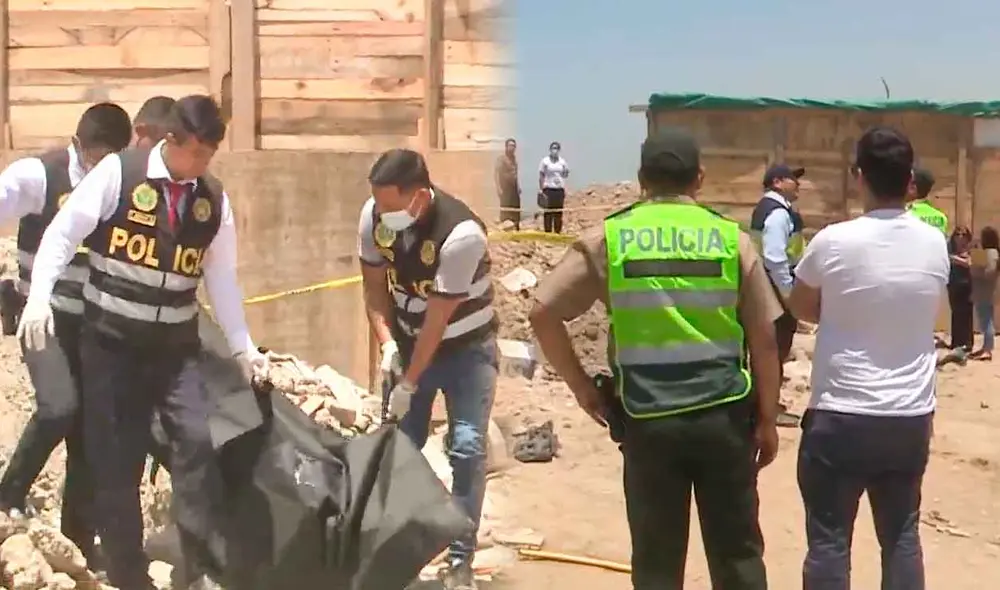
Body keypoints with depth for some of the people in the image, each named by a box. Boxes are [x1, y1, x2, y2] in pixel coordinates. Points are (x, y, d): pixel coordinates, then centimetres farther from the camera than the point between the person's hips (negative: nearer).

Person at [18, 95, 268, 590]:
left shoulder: (214, 200, 3)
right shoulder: (118, 173, -9)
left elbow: (222, 280, 8)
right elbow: (63, 233, -9)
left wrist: (242, 347, 4)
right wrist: (39, 297, -21)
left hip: (176, 344, 3)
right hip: (110, 338, -3)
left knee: (198, 439, -14)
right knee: (114, 458, 2)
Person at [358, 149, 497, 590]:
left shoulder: (461, 234, -33)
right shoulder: (374, 214, -18)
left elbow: (438, 318, -26)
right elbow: (374, 282, -3)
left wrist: (409, 385, -20)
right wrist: (386, 342, -16)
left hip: (465, 347, -4)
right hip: (408, 342, 5)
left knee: (467, 447, -11)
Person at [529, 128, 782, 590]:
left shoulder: (608, 239, -1)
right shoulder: (732, 238, 1)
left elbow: (543, 313, -4)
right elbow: (764, 340, 1)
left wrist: (581, 387, 5)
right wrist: (766, 420, 11)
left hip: (648, 421, 0)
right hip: (723, 415, 1)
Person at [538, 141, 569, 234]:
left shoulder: (562, 161, 10)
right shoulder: (545, 161, 0)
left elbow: (566, 175, 21)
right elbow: (541, 176, 0)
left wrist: (566, 173, -1)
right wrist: (541, 190, -6)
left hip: (560, 189, 3)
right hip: (548, 188, -3)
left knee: (559, 212, 4)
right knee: (548, 212, -5)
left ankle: (558, 232, 11)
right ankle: (548, 232, -2)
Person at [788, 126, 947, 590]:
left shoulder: (833, 242, -13)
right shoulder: (935, 244, -1)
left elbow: (800, 308, 4)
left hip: (840, 416, -4)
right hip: (911, 417, 4)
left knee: (829, 540, 6)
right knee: (901, 536, 15)